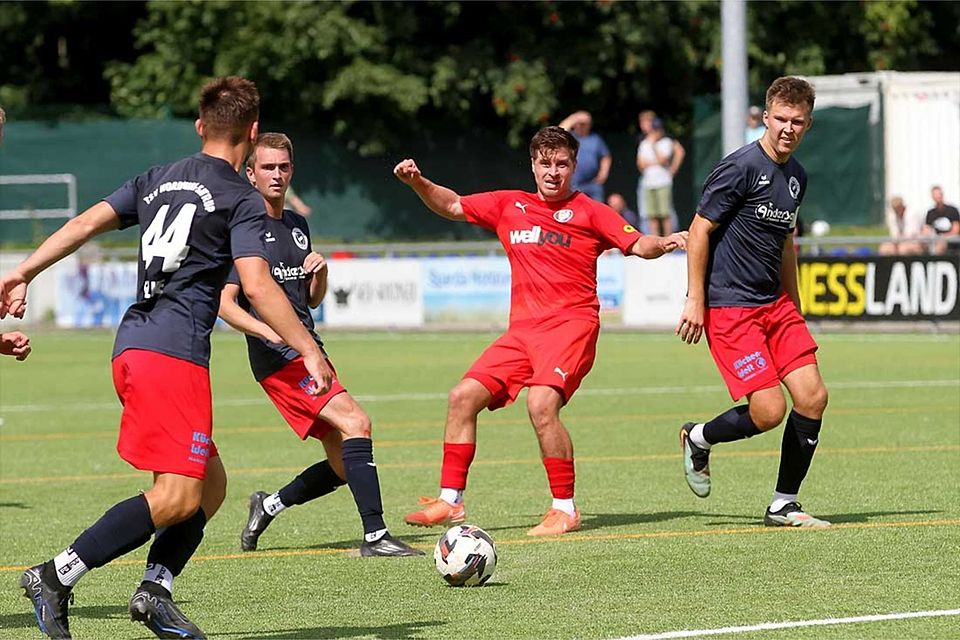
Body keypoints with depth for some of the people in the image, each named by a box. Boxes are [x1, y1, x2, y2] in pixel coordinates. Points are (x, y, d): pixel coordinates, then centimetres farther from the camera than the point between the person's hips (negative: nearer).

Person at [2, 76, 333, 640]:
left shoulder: (159, 180, 18)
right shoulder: (243, 199, -3)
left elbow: (87, 222, 11)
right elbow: (257, 286, -14)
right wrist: (311, 352, -11)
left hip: (132, 347, 9)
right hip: (175, 354, -9)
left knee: (211, 485, 14)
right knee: (177, 497, -12)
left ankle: (155, 591, 2)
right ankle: (57, 576, -19)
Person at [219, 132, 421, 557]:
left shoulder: (298, 226, 18)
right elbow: (226, 303, -10)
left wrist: (320, 272, 2)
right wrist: (267, 330, -27)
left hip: (308, 353, 8)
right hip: (279, 358, -8)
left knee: (343, 466, 5)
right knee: (355, 423, -24)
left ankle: (269, 506, 24)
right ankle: (374, 535, -26)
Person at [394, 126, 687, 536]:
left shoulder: (588, 211, 4)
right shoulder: (509, 206, 16)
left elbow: (638, 245, -2)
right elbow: (452, 206, 23)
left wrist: (666, 243, -23)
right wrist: (417, 183, 7)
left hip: (572, 324, -5)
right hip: (523, 329, 6)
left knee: (541, 403, -26)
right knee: (464, 396, -4)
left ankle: (565, 509, -15)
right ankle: (450, 501, 6)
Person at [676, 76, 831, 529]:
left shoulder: (796, 176, 12)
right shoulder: (742, 167, -13)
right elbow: (700, 229, -11)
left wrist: (794, 308, 26)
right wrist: (695, 300, -14)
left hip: (775, 304, 8)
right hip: (729, 307, -8)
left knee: (813, 397, -3)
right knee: (769, 410, -14)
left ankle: (784, 505, 8)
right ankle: (698, 439, 16)